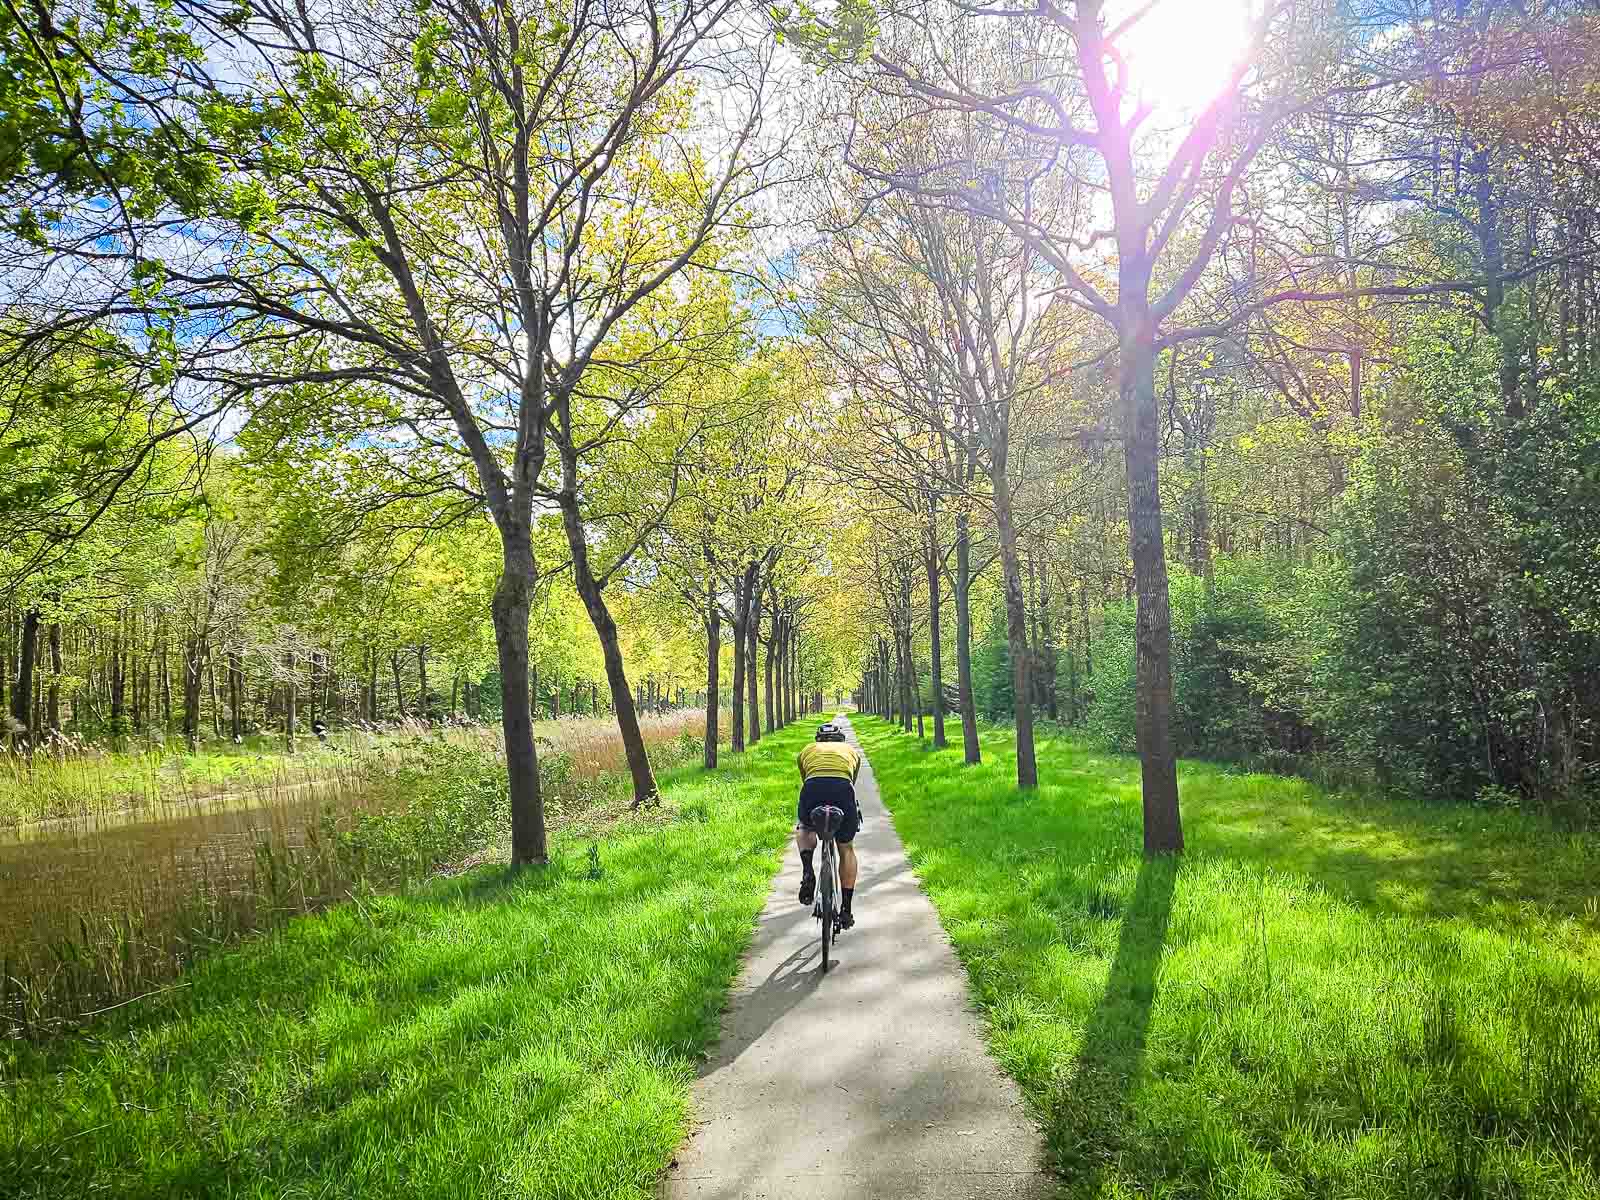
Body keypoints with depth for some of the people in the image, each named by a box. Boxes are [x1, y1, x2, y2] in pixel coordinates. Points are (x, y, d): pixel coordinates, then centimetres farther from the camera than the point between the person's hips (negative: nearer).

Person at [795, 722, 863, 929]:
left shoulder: (807, 750, 36)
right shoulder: (851, 750, 37)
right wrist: (849, 810, 62)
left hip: (813, 789, 0)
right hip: (842, 788, 0)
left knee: (803, 828, 34)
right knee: (846, 849, 22)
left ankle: (808, 871, 7)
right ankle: (846, 909, 21)